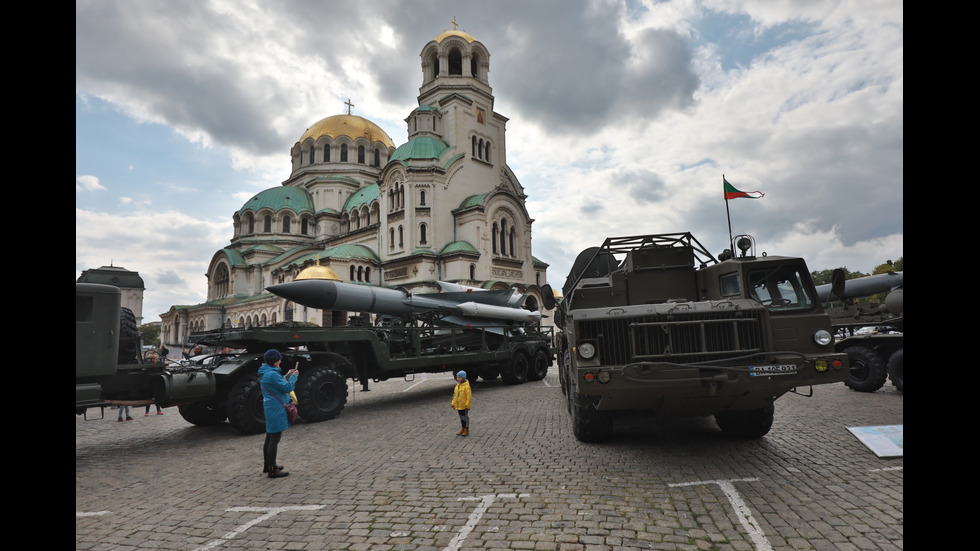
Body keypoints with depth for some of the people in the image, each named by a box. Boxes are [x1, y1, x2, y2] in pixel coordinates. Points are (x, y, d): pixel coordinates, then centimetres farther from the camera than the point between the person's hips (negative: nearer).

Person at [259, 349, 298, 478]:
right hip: (276, 410, -11)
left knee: (269, 438, 20)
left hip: (270, 409, 11)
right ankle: (272, 470, 2)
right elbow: (287, 387, -19)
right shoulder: (272, 374, -21)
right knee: (274, 440, -4)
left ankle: (267, 465, 33)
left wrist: (287, 376, 12)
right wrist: (294, 376, -6)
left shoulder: (265, 373, 11)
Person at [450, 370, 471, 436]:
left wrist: (467, 405, -21)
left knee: (465, 417, 3)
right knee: (461, 417, 17)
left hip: (464, 406, -7)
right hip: (458, 406, 7)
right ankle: (463, 429, 30)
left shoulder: (466, 386, -18)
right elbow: (455, 396, 15)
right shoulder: (457, 386, 7)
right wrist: (453, 403, 11)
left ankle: (466, 430, 14)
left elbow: (469, 396, -19)